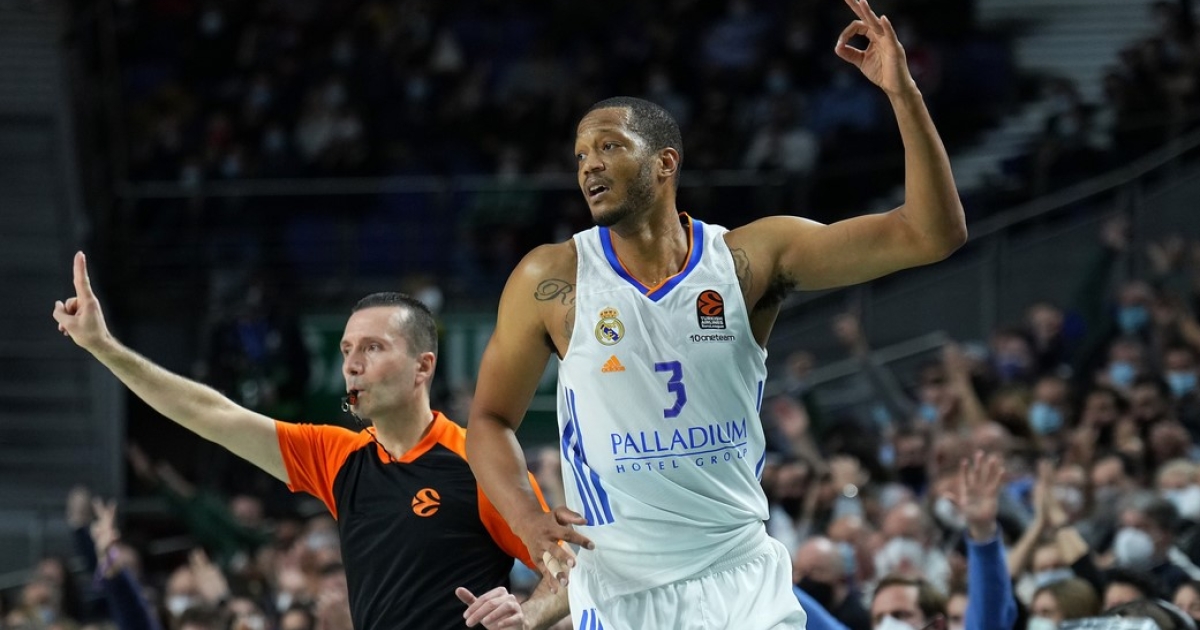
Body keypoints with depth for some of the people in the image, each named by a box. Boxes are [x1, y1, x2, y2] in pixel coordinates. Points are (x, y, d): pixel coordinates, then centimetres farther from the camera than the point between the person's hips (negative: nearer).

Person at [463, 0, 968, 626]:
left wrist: (903, 93, -16)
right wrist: (528, 519, -12)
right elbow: (490, 420, 7)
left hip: (742, 578, 1)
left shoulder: (752, 257, -2)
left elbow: (932, 234, -6)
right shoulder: (551, 279, -2)